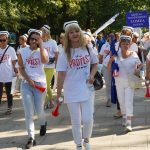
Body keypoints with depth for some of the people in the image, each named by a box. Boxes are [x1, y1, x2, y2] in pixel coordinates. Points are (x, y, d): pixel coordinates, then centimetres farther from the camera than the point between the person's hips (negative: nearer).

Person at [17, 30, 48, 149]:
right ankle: (31, 138, 1)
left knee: (39, 110, 7)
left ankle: (43, 124, 42)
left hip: (40, 83, -1)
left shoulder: (42, 51, 1)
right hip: (26, 84, 1)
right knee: (28, 112, -4)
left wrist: (41, 45, -19)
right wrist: (29, 80, -10)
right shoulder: (22, 52, 3)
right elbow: (21, 68, 3)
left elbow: (45, 60, -22)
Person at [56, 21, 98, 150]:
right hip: (71, 92, -1)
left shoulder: (88, 49, 1)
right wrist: (59, 93, -5)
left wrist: (92, 75, -5)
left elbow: (95, 64, 14)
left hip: (87, 90, 1)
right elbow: (61, 74, -5)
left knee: (88, 119, -2)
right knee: (76, 122, 7)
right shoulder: (65, 53, -5)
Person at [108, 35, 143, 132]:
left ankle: (129, 123, -10)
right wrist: (111, 60, -20)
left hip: (130, 82, -2)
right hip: (119, 82, 2)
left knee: (129, 102, -9)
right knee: (121, 101, 14)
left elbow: (140, 64, 11)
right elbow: (109, 69, -3)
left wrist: (138, 69, -11)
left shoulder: (134, 55, -5)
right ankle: (124, 117, 36)